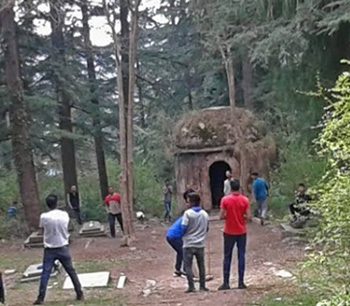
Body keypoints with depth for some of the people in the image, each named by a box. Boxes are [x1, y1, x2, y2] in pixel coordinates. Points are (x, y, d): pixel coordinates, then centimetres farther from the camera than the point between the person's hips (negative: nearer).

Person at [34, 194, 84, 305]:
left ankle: (40, 298, 1)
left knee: (45, 274, 3)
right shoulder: (65, 215, -4)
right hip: (63, 248, 2)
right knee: (71, 272, 11)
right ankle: (80, 294, 14)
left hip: (50, 249, -2)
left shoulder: (44, 217, -12)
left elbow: (43, 229, 5)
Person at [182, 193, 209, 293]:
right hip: (200, 244, 4)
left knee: (188, 266, 2)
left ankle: (191, 286, -3)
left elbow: (184, 228, -14)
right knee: (201, 265, 14)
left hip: (189, 244, -4)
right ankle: (202, 286, 16)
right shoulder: (205, 214, 3)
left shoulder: (188, 213, -13)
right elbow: (207, 229, 10)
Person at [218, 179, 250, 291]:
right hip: (241, 232, 1)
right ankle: (241, 282, 6)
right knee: (241, 256, 6)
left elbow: (222, 216, -10)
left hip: (229, 232, -1)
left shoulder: (225, 200, -9)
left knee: (227, 257, 6)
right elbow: (248, 217, -7)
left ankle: (226, 283, 6)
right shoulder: (245, 200, -5)